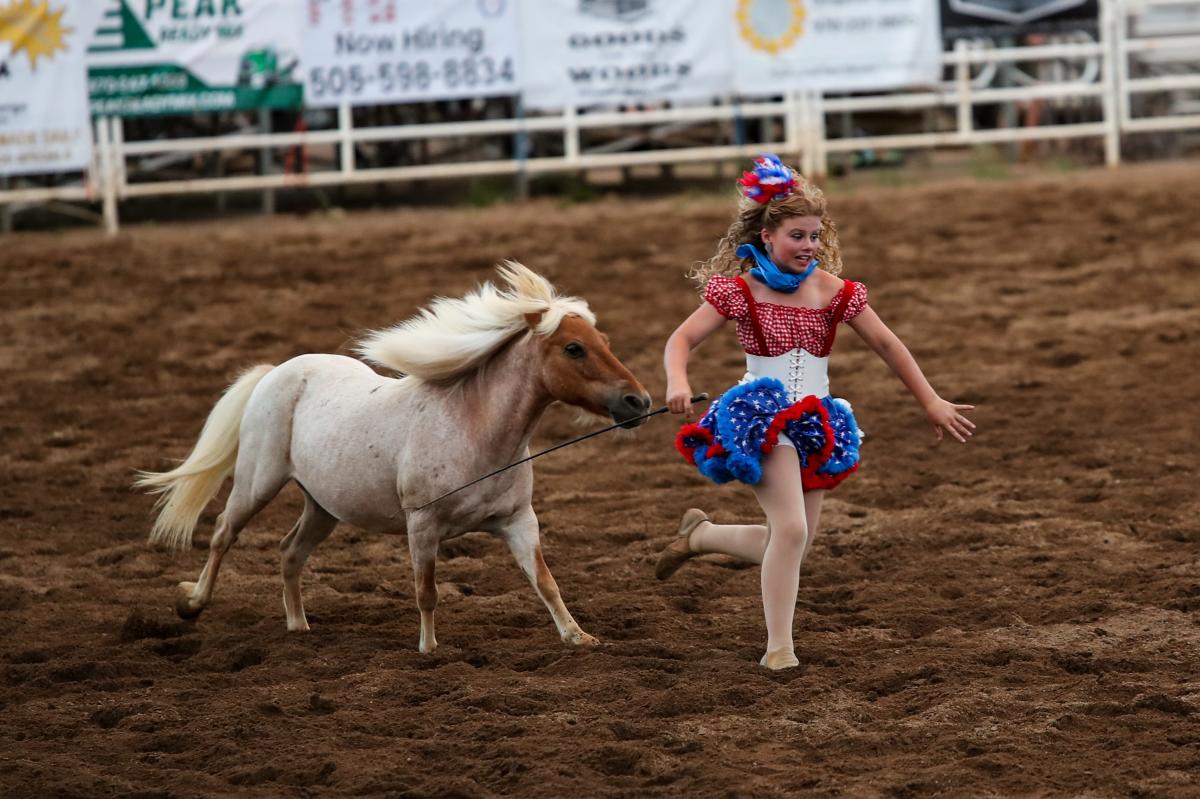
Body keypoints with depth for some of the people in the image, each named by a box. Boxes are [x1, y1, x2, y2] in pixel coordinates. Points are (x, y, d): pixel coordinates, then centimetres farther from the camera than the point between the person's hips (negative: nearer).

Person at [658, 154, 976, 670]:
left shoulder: (834, 292, 2)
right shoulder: (739, 290, -6)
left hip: (814, 422, 5)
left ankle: (699, 534, 33)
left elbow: (887, 345, 7)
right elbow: (682, 339, -10)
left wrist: (931, 402, 6)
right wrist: (677, 382, -31)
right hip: (762, 416, -5)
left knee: (792, 545, 9)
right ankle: (779, 646, -10)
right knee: (791, 528, -21)